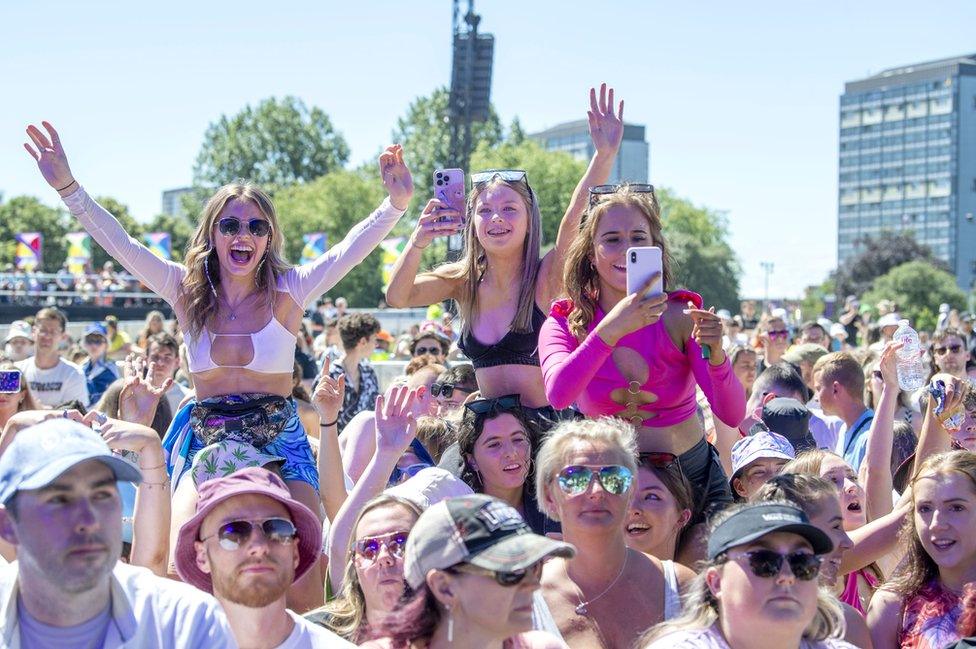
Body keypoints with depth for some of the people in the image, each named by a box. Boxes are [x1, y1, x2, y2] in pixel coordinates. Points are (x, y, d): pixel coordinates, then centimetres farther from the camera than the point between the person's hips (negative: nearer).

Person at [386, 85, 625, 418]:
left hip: (547, 424, -4)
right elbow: (397, 297, -10)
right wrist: (418, 241, -28)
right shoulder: (463, 280, 4)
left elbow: (576, 219, -23)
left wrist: (604, 155, -36)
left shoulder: (545, 278, -6)